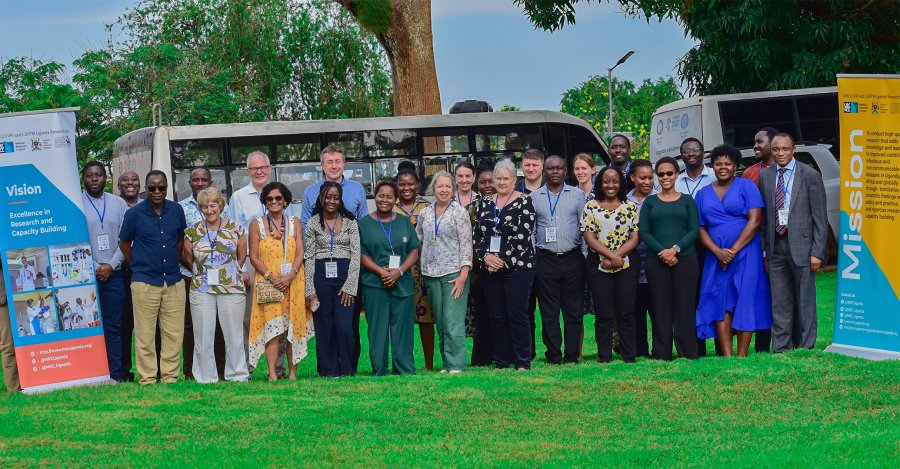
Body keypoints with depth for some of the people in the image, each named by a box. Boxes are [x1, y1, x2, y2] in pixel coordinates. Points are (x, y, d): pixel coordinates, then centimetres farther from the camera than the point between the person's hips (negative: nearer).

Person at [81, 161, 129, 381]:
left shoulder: (119, 204, 9)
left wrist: (111, 266, -5)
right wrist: (93, 269, -6)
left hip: (113, 275, 2)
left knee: (113, 327, 3)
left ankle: (117, 375, 4)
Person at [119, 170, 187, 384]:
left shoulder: (177, 210, 5)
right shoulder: (134, 213, -4)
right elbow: (124, 243, 8)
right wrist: (139, 265, 10)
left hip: (174, 281, 3)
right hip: (145, 282, -3)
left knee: (174, 333, 5)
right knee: (145, 334, -1)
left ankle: (170, 376, 14)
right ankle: (147, 379, 6)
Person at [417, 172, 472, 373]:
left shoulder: (459, 212, -2)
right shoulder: (425, 213, 11)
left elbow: (466, 244, -5)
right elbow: (416, 240, 19)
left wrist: (463, 275, -12)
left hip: (454, 272, -5)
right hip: (431, 274, 5)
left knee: (453, 320, -11)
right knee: (440, 322, 7)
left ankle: (455, 365, -9)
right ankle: (446, 363, 13)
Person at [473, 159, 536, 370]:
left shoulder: (523, 203, -3)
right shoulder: (485, 203, 13)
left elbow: (523, 236, -10)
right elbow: (477, 235, 11)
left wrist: (503, 260, -13)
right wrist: (485, 256, -6)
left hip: (517, 267, -5)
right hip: (490, 269, 5)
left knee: (517, 315, -6)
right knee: (496, 316, 6)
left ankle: (523, 361, -1)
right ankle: (501, 361, 12)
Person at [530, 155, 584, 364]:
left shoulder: (577, 195, 9)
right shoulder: (534, 197, 8)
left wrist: (586, 256, 1)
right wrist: (531, 259, -1)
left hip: (573, 259, 0)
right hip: (546, 259, 0)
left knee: (574, 310, 1)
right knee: (549, 312, 0)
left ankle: (572, 355, 7)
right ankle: (554, 355, 5)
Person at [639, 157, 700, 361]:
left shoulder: (687, 201, 10)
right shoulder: (650, 202, 11)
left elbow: (694, 231, 1)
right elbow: (643, 232, 3)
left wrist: (675, 249, -14)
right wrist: (662, 252, -12)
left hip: (685, 259, -1)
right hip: (656, 262, 1)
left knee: (685, 308, -2)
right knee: (661, 309, 0)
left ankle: (688, 355, 2)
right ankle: (661, 355, 3)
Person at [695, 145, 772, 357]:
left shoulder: (746, 186, 2)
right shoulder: (703, 194, 12)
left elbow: (754, 221, -7)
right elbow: (701, 229, 8)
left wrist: (733, 250, -13)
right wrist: (718, 252, -9)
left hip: (745, 254, -3)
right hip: (716, 258, 3)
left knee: (745, 302, -5)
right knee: (720, 304, -4)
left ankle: (742, 357, -3)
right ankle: (726, 357, -4)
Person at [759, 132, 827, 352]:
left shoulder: (810, 175, -2)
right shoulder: (764, 176, 9)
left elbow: (820, 218, -3)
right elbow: (763, 216, 11)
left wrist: (817, 252, -9)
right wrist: (765, 248, 3)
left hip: (801, 246, -3)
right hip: (775, 247, 3)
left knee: (804, 301, 1)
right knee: (779, 302, 6)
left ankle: (804, 349, 8)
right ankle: (780, 349, 12)